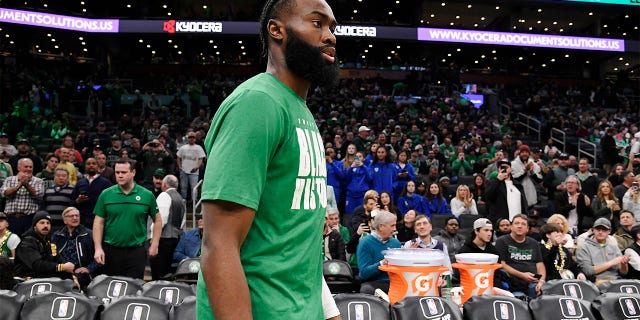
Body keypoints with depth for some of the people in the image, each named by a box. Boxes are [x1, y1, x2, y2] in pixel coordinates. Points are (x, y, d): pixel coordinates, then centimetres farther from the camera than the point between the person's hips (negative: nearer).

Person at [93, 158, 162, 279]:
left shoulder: (147, 195, 0)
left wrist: (154, 245, 1)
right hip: (111, 250, 1)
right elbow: (98, 222, 3)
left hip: (136, 251, -1)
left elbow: (157, 220, 7)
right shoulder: (105, 194, 1)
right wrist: (98, 248, -5)